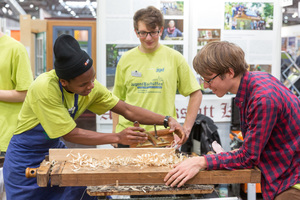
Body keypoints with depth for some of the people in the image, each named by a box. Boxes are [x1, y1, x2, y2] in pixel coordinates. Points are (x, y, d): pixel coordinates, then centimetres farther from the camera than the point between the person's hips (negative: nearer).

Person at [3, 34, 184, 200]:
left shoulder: (91, 87, -13)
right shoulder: (45, 89, -32)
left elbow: (128, 110, -9)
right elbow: (70, 134, -29)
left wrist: (166, 120, -18)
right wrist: (118, 138, -29)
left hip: (54, 150, 6)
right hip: (26, 158, -5)